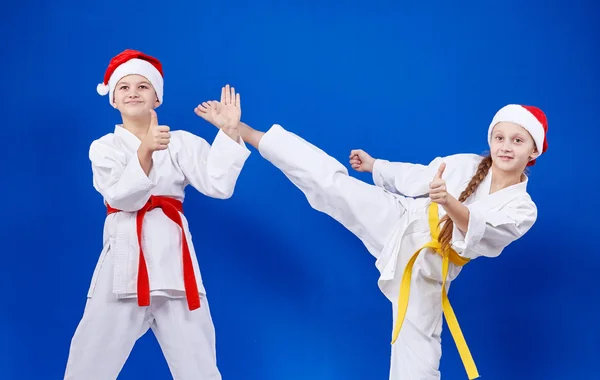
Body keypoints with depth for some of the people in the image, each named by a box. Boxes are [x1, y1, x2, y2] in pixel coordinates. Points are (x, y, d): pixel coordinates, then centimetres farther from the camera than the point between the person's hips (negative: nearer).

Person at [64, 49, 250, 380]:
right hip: (125, 259, 0)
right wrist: (146, 151, -24)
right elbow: (122, 197, -10)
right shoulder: (104, 147, 8)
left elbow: (218, 186, -7)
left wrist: (229, 131, -15)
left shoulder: (182, 142, 8)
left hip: (172, 258, 1)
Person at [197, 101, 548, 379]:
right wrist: (375, 166, 26)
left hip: (427, 269, -1)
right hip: (402, 223, 1)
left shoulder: (522, 210, -10)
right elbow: (416, 177, 15)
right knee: (333, 182, -10)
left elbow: (479, 232, -29)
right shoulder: (465, 165, -2)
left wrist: (449, 203, -49)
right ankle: (244, 132, -1)